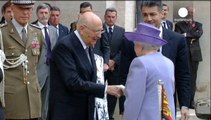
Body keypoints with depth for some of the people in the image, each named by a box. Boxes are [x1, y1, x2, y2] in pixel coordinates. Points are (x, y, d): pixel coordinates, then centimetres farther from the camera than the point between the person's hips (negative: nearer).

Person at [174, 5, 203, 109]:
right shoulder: (179, 25, 11)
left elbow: (199, 34, -5)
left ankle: (191, 101, 5)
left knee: (193, 78, 1)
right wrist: (191, 37, -8)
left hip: (194, 54, 2)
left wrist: (186, 34, -7)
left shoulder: (198, 25, 15)